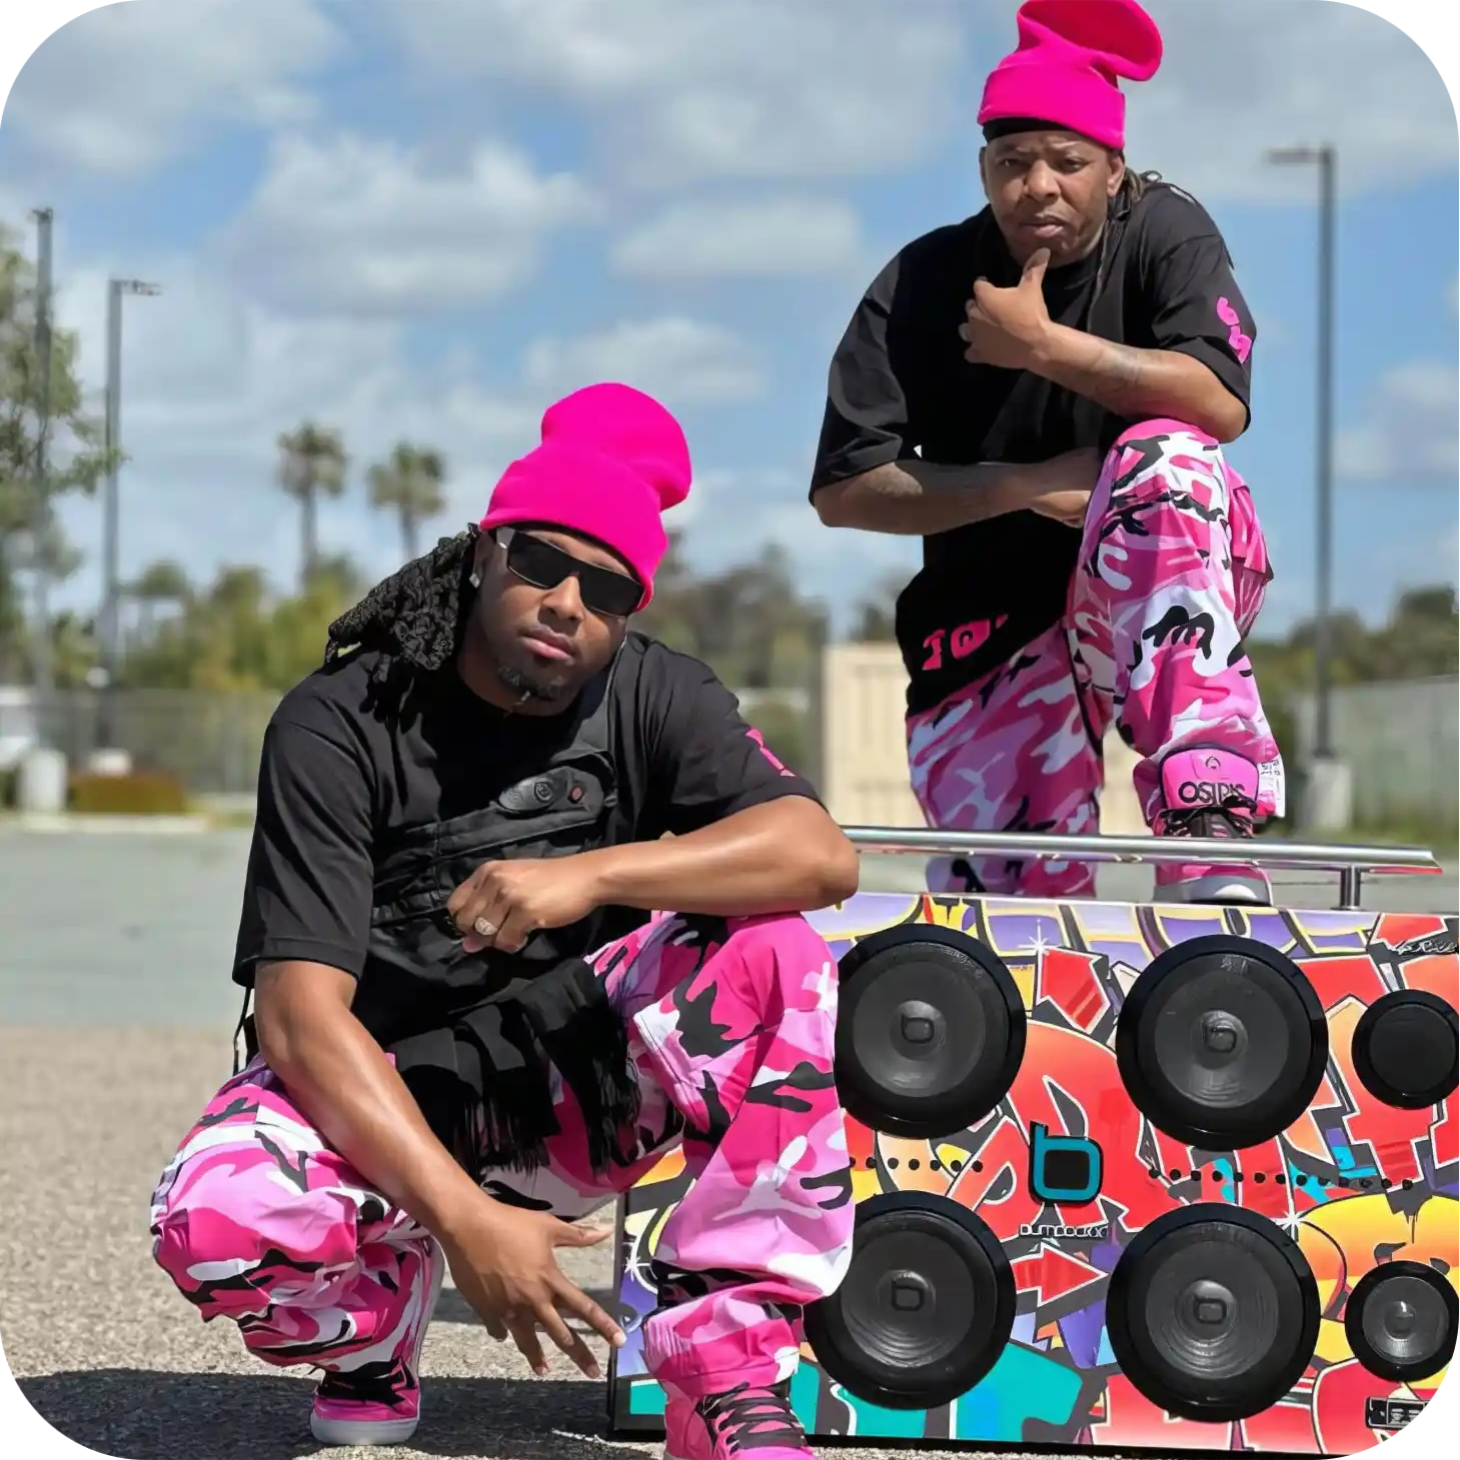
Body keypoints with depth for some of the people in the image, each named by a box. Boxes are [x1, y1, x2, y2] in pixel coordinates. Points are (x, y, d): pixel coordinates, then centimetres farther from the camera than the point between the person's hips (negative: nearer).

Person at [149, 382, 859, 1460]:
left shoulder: (655, 696, -4)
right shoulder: (340, 723, -14)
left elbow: (821, 854, -21)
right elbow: (300, 1009, -23)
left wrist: (592, 874, -34)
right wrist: (464, 1219, -33)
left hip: (579, 1089, 2)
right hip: (376, 1093, -2)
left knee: (776, 958, -24)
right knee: (215, 1220, -34)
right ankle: (381, 1312, 3)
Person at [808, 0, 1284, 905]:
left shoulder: (1166, 234, -7)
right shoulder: (922, 284, -5)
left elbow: (1222, 405, -24)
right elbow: (843, 491, -10)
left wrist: (1042, 345, -23)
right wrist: (1033, 484, -16)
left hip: (1160, 589, -1)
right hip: (990, 621, 1)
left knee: (1163, 457, -35)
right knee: (1010, 901, -16)